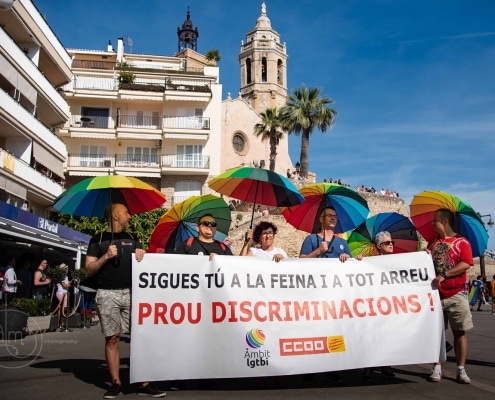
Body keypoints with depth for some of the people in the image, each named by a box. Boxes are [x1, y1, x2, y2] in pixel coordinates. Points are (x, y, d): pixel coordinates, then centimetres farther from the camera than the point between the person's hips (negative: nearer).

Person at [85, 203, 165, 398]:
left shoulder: (132, 239, 17)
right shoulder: (98, 240, 6)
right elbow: (89, 270, 2)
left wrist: (141, 255, -2)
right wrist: (106, 256, -13)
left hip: (131, 292, 3)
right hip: (108, 294, -2)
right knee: (112, 338, 1)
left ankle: (144, 383, 4)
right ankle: (116, 382, 12)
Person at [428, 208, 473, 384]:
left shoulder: (462, 242, -1)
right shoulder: (433, 244, 14)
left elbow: (466, 264, -14)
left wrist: (444, 275, -21)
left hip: (456, 295, -4)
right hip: (436, 294, 4)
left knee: (459, 332, 2)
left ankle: (461, 370, 10)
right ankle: (437, 368, 10)